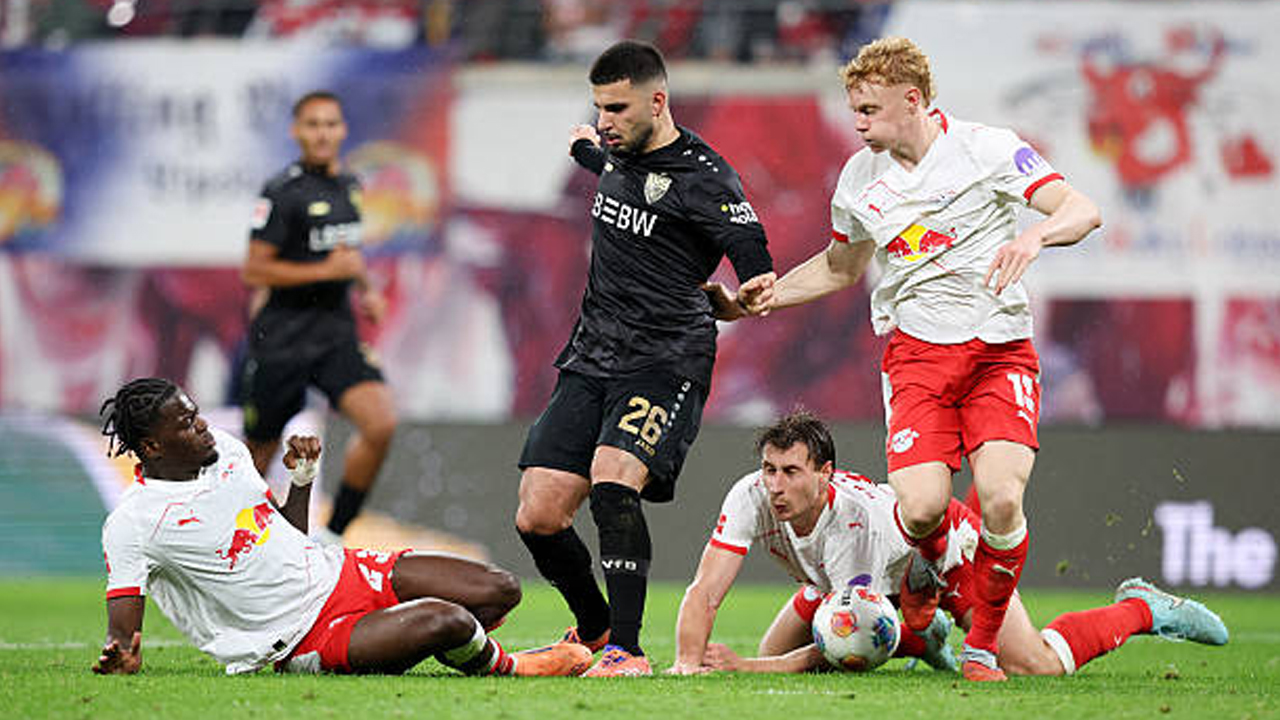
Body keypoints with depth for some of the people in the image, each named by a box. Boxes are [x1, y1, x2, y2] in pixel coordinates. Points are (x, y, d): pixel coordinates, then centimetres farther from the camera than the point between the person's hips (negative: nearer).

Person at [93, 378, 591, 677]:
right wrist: (120, 657, -36)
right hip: (306, 638, -8)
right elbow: (122, 632, -14)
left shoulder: (225, 450, 7)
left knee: (499, 590, -5)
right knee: (445, 621, -29)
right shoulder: (132, 526, -14)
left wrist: (302, 481, 4)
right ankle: (508, 669, 3)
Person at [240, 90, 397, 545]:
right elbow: (254, 271, -15)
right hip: (283, 336, -5)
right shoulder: (283, 192, -12)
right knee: (259, 455, 4)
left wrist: (366, 290, 14)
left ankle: (331, 535, -4)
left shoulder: (349, 187, 11)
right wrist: (328, 270, -16)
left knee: (381, 424, -16)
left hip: (336, 334, 5)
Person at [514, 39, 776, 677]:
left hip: (667, 362, -7)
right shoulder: (618, 158, 12)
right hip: (590, 360, 7)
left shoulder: (702, 178, -11)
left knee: (611, 480, -31)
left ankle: (626, 649, -28)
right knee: (537, 518, -2)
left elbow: (760, 273, -14)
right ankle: (593, 630, 23)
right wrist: (586, 151, 47)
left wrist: (751, 297, -30)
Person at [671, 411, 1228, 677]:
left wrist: (746, 669, -48)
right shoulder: (750, 499, -31)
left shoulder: (863, 518, -43)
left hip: (948, 548, -6)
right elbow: (704, 592, -32)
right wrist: (687, 662, -51)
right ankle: (919, 636, 26)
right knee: (775, 651, 5)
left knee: (1038, 667, -20)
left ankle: (1141, 610, 12)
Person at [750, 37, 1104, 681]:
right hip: (916, 354, 2)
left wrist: (1033, 236, -31)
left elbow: (1082, 211, -10)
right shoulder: (859, 179, 9)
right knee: (920, 506, -20)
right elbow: (840, 266, 26)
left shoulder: (986, 149, -5)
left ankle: (982, 645, -1)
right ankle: (926, 567, 19)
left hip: (999, 349, -2)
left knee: (1000, 498, -23)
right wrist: (757, 299, 16)